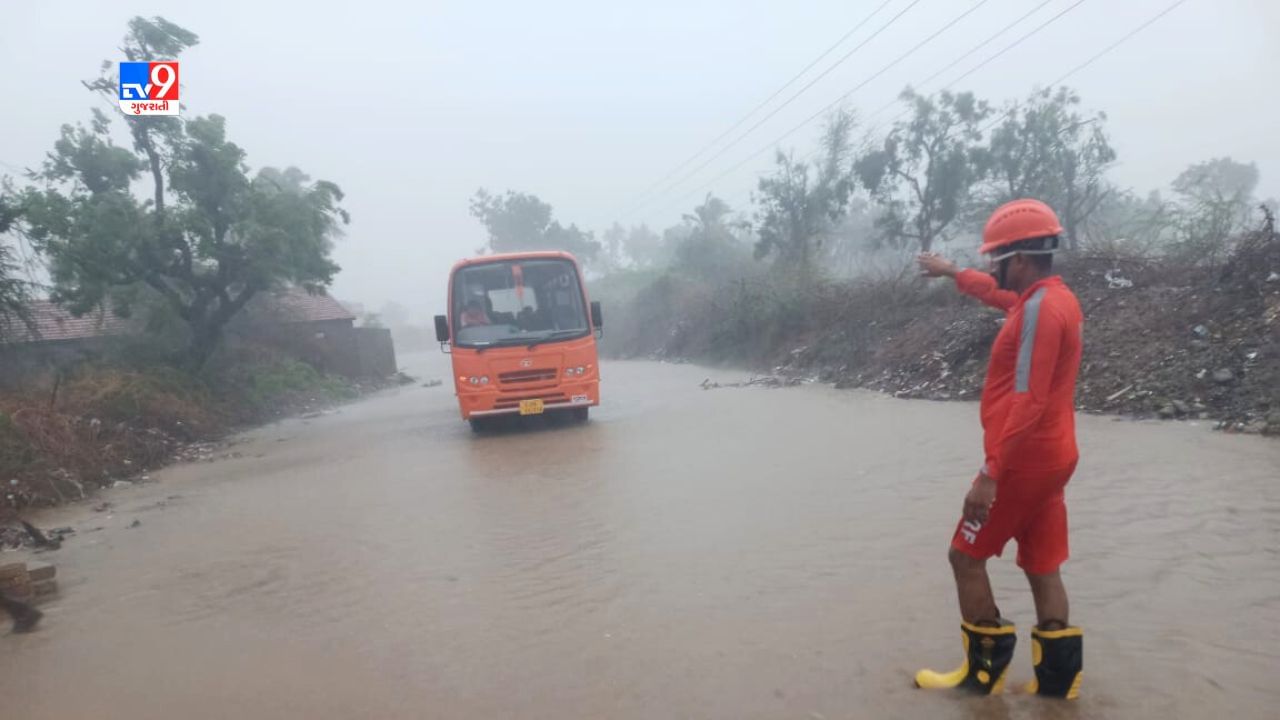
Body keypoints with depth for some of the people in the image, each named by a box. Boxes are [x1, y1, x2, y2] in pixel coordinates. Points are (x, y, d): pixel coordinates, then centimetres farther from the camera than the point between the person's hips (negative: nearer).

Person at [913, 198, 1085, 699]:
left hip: (1024, 461, -9)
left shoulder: (1040, 309, -21)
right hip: (1050, 457, 9)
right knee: (1042, 568, 13)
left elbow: (1026, 403, -27)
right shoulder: (1052, 298, 10)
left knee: (966, 556, 4)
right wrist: (952, 273, 42)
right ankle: (1057, 679, 19)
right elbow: (1000, 296, 34)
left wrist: (989, 475, -28)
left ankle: (985, 668, 13)